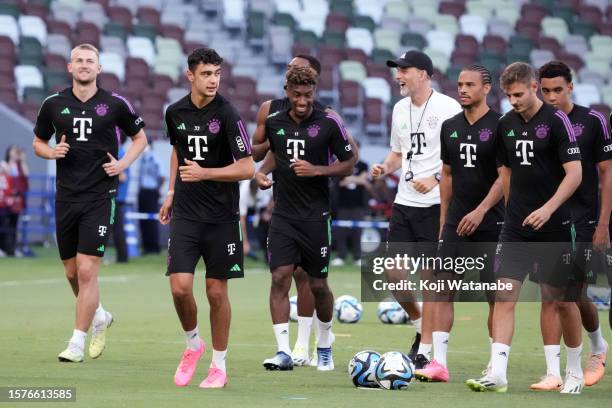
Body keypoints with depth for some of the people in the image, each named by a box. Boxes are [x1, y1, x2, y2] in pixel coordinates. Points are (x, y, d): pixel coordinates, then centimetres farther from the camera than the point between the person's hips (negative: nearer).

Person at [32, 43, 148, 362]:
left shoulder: (115, 104, -1)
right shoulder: (54, 104, 5)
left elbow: (139, 137, 13)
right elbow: (38, 142, 17)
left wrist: (123, 163, -3)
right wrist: (52, 152, -4)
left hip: (100, 196, -3)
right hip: (66, 197, 3)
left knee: (87, 270, -11)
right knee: (72, 272, 10)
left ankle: (77, 342, -5)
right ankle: (99, 317, 37)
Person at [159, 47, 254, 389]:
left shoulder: (227, 114, -12)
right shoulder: (176, 112, 3)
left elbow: (247, 168, -13)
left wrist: (205, 174, -21)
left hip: (221, 216, -3)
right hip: (185, 214, 3)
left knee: (217, 291, 3)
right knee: (180, 287, -9)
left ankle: (220, 365, 17)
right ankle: (193, 344, 18)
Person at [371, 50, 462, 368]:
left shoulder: (447, 108, -9)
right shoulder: (400, 109, 13)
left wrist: (436, 178, -23)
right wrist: (384, 168, 3)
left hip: (435, 203, -7)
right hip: (404, 201, 7)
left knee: (430, 276, -3)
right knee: (393, 273, 4)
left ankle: (424, 350, 2)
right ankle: (420, 324, 27)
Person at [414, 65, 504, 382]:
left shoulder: (499, 126, -7)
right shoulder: (450, 127, 11)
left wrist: (481, 210, -21)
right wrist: (443, 220, 16)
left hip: (491, 222, -5)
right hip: (456, 222, 5)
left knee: (495, 295, 0)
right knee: (444, 286, -3)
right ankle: (439, 363, -2)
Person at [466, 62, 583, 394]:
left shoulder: (557, 121, -10)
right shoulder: (506, 125, 8)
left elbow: (575, 173, -15)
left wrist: (548, 208, -26)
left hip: (554, 227, -4)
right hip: (516, 229, 4)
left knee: (561, 300, 4)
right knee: (504, 295, -9)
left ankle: (575, 372, 21)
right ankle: (497, 373, -15)